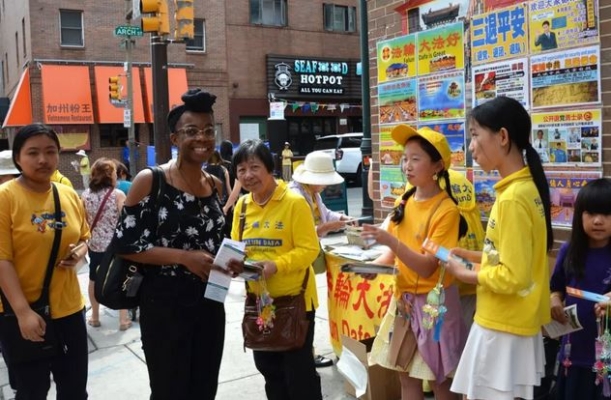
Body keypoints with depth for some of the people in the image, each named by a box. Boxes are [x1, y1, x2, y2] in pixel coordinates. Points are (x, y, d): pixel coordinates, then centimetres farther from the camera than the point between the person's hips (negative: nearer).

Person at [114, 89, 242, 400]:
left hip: (210, 304, 6)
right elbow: (125, 244, -14)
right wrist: (185, 257, -21)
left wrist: (229, 262, -3)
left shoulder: (215, 185, 7)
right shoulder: (150, 180, -11)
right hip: (165, 305, -6)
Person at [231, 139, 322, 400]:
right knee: (267, 365, 21)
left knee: (298, 369, 5)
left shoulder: (294, 202, -16)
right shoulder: (242, 205, 3)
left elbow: (309, 249, -18)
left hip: (294, 298, -6)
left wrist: (275, 266, -30)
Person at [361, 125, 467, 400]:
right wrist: (375, 265, -7)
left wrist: (390, 240, -31)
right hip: (403, 298, 6)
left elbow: (427, 267, -21)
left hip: (432, 302, -6)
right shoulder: (405, 202, 3)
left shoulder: (446, 210, -17)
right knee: (406, 376, 16)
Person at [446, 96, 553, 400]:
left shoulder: (512, 198, -22)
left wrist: (464, 274, -9)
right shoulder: (525, 187, 5)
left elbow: (513, 277, -23)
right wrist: (473, 256, 8)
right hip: (511, 323, 9)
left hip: (503, 328, -9)